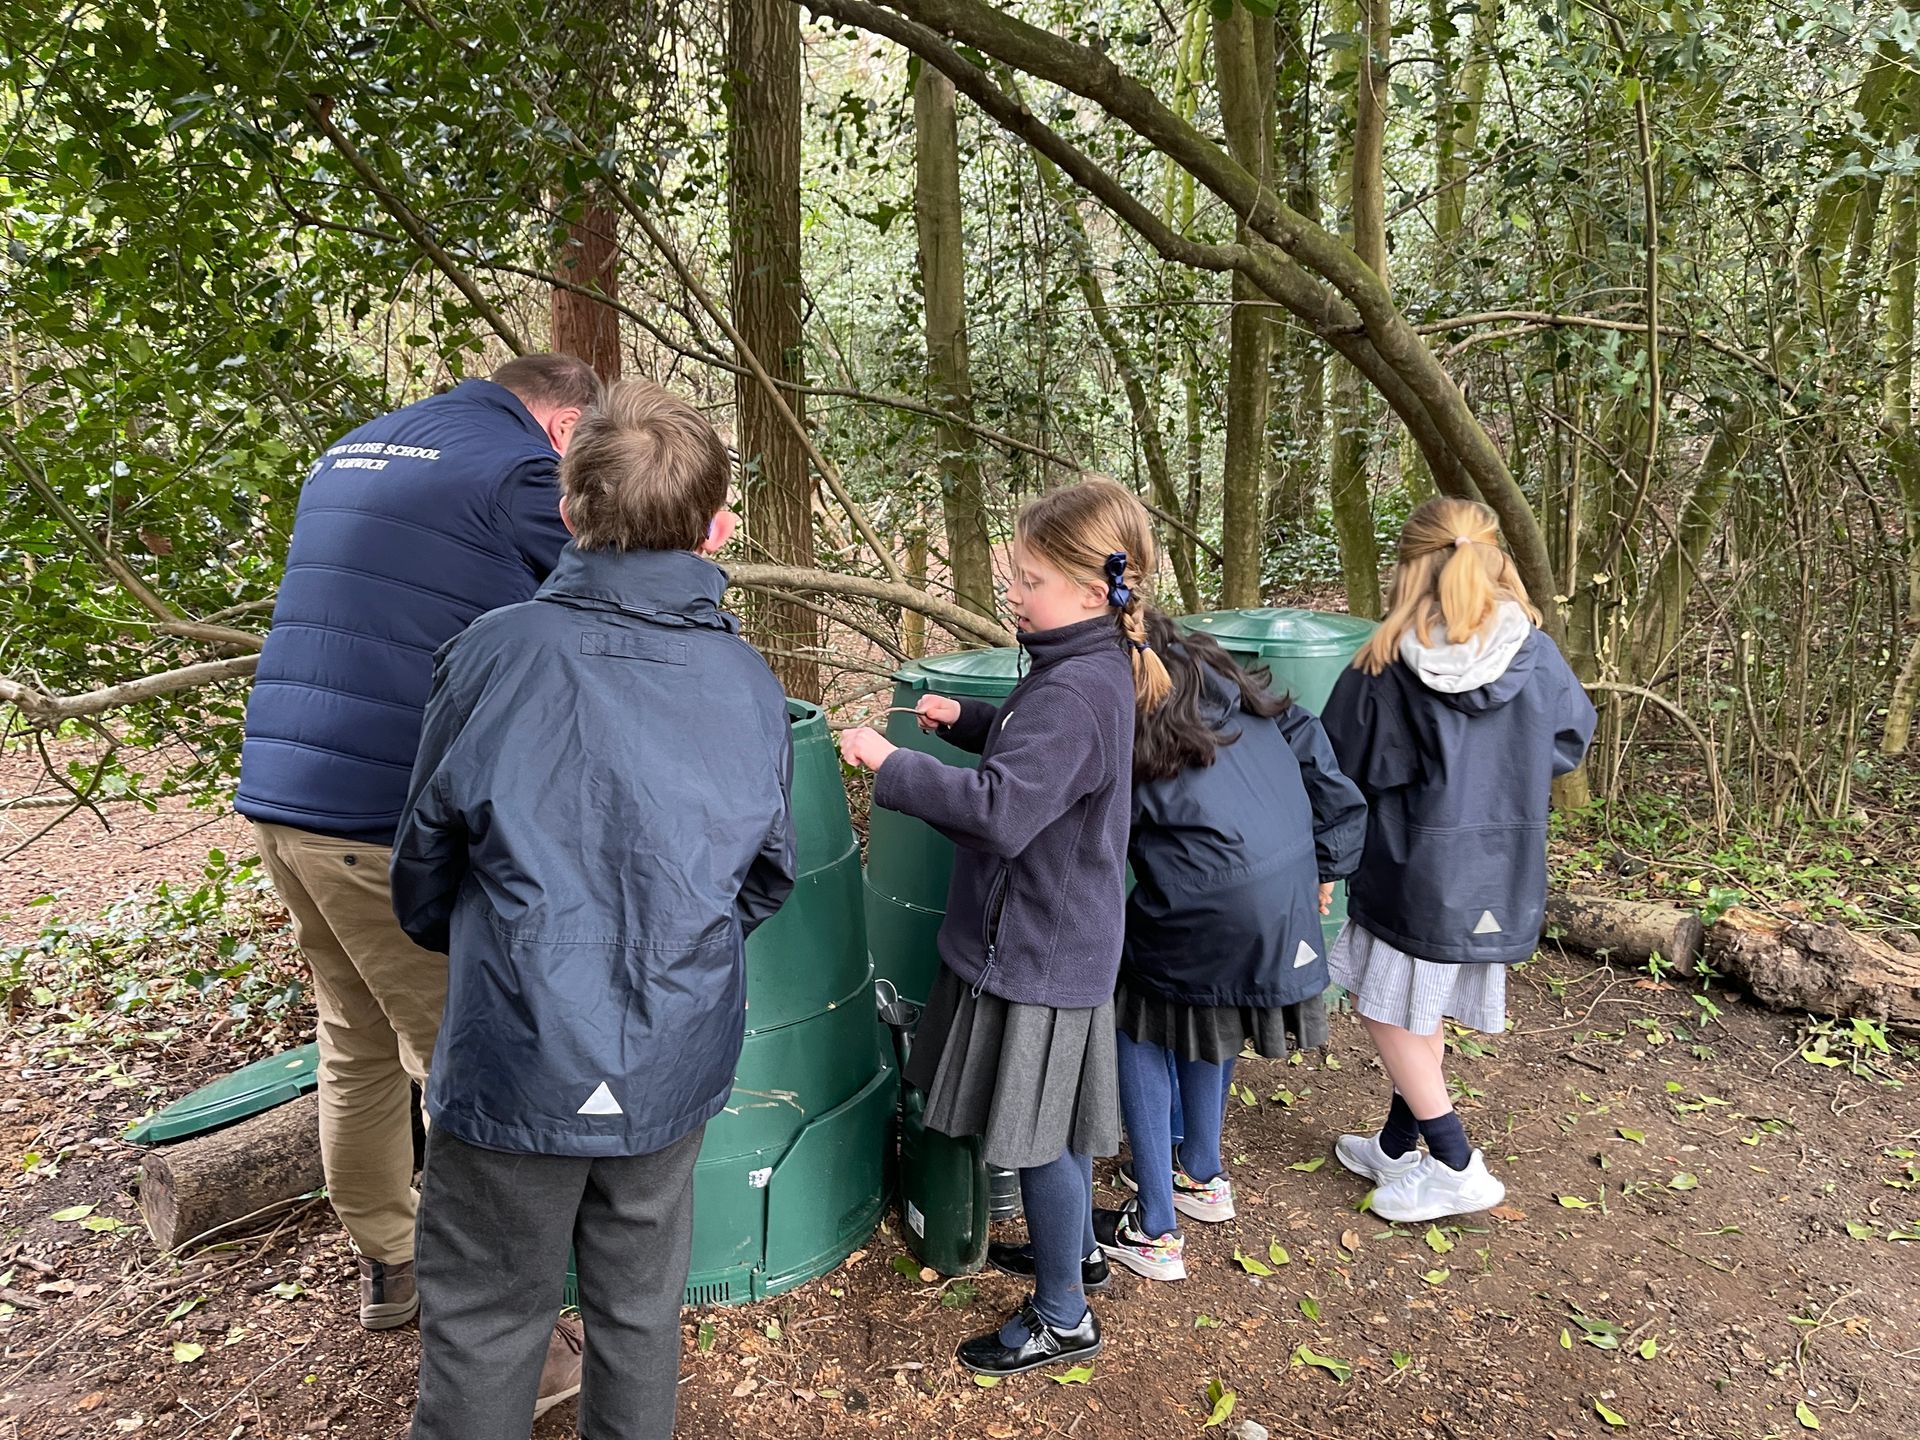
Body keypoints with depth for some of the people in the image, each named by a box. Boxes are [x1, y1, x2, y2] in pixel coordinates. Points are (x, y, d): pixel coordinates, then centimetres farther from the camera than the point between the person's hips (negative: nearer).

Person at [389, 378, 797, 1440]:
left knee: (482, 1327, 17)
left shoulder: (493, 656, -14)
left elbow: (422, 881, -2)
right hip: (672, 1068, 3)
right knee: (640, 1313, 21)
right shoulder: (750, 686, -6)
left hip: (514, 1065, -2)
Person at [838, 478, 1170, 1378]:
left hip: (1038, 951, -10)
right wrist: (969, 722, 10)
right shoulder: (1094, 667, 5)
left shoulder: (1076, 691, -27)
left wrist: (892, 766, -29)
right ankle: (1075, 1246, 46)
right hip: (1057, 934, 10)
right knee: (1055, 1115, 25)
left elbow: (1001, 809, -35)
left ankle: (1063, 1318, 23)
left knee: (1035, 1131, 5)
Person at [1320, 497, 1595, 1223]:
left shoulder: (1383, 671, -16)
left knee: (1389, 1006, 12)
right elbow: (1568, 744, 9)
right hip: (1500, 875, 5)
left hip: (1413, 868, -5)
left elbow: (1343, 770, -5)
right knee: (1422, 1012, 18)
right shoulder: (1537, 659, -7)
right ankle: (1398, 1149, 32)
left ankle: (1455, 1167, 15)